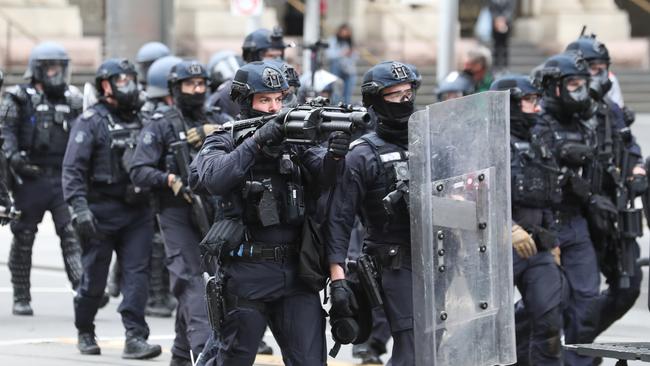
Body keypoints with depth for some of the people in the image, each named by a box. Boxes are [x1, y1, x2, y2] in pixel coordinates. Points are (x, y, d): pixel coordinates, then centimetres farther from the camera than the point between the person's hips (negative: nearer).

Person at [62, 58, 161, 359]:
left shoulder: (139, 120, 13)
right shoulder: (91, 121, -4)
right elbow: (73, 168, -12)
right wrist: (79, 208, -22)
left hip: (137, 211, 4)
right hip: (102, 211, -4)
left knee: (137, 274, -7)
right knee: (94, 278, 5)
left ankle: (135, 337, -11)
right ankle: (85, 332, 25)